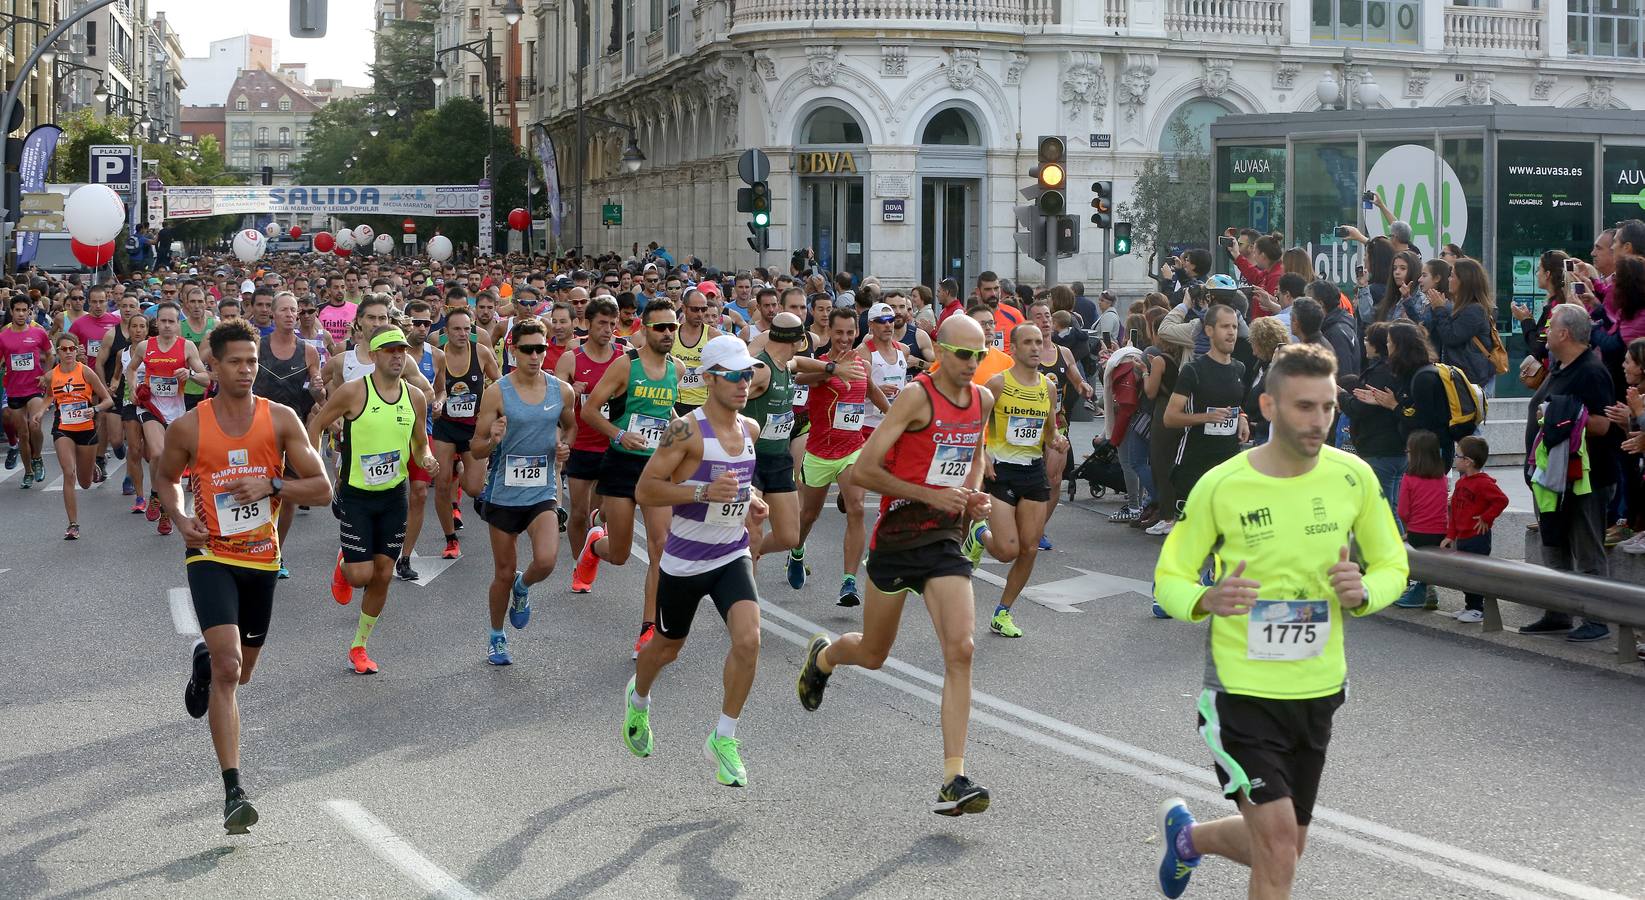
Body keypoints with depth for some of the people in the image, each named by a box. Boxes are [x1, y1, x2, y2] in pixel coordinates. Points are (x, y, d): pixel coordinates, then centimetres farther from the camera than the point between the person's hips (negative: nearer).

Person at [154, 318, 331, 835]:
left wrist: (271, 486, -18)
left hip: (262, 558, 3)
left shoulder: (281, 420, -4)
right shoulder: (189, 428, -6)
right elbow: (165, 476, 14)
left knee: (240, 671, 19)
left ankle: (204, 663, 58)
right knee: (228, 667, -19)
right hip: (211, 556, -3)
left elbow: (322, 490, -3)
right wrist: (179, 517, -5)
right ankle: (233, 793, -18)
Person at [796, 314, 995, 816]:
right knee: (873, 655, 12)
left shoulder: (983, 399, 6)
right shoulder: (917, 397, -15)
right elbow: (865, 470, -17)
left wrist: (973, 494, 7)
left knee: (960, 650, -14)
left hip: (945, 539, 4)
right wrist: (931, 494, -21)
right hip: (897, 536, -4)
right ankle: (822, 656, 50)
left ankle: (954, 781, -13)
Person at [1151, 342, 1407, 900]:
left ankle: (1188, 836, 48)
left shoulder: (1353, 477, -4)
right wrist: (1208, 601, -25)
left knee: (1279, 851, 18)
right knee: (1278, 852, -15)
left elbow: (1393, 565, 8)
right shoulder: (1219, 487, -12)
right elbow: (1170, 579, -3)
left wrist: (1363, 592, -15)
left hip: (1318, 692, 4)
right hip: (1240, 691, -4)